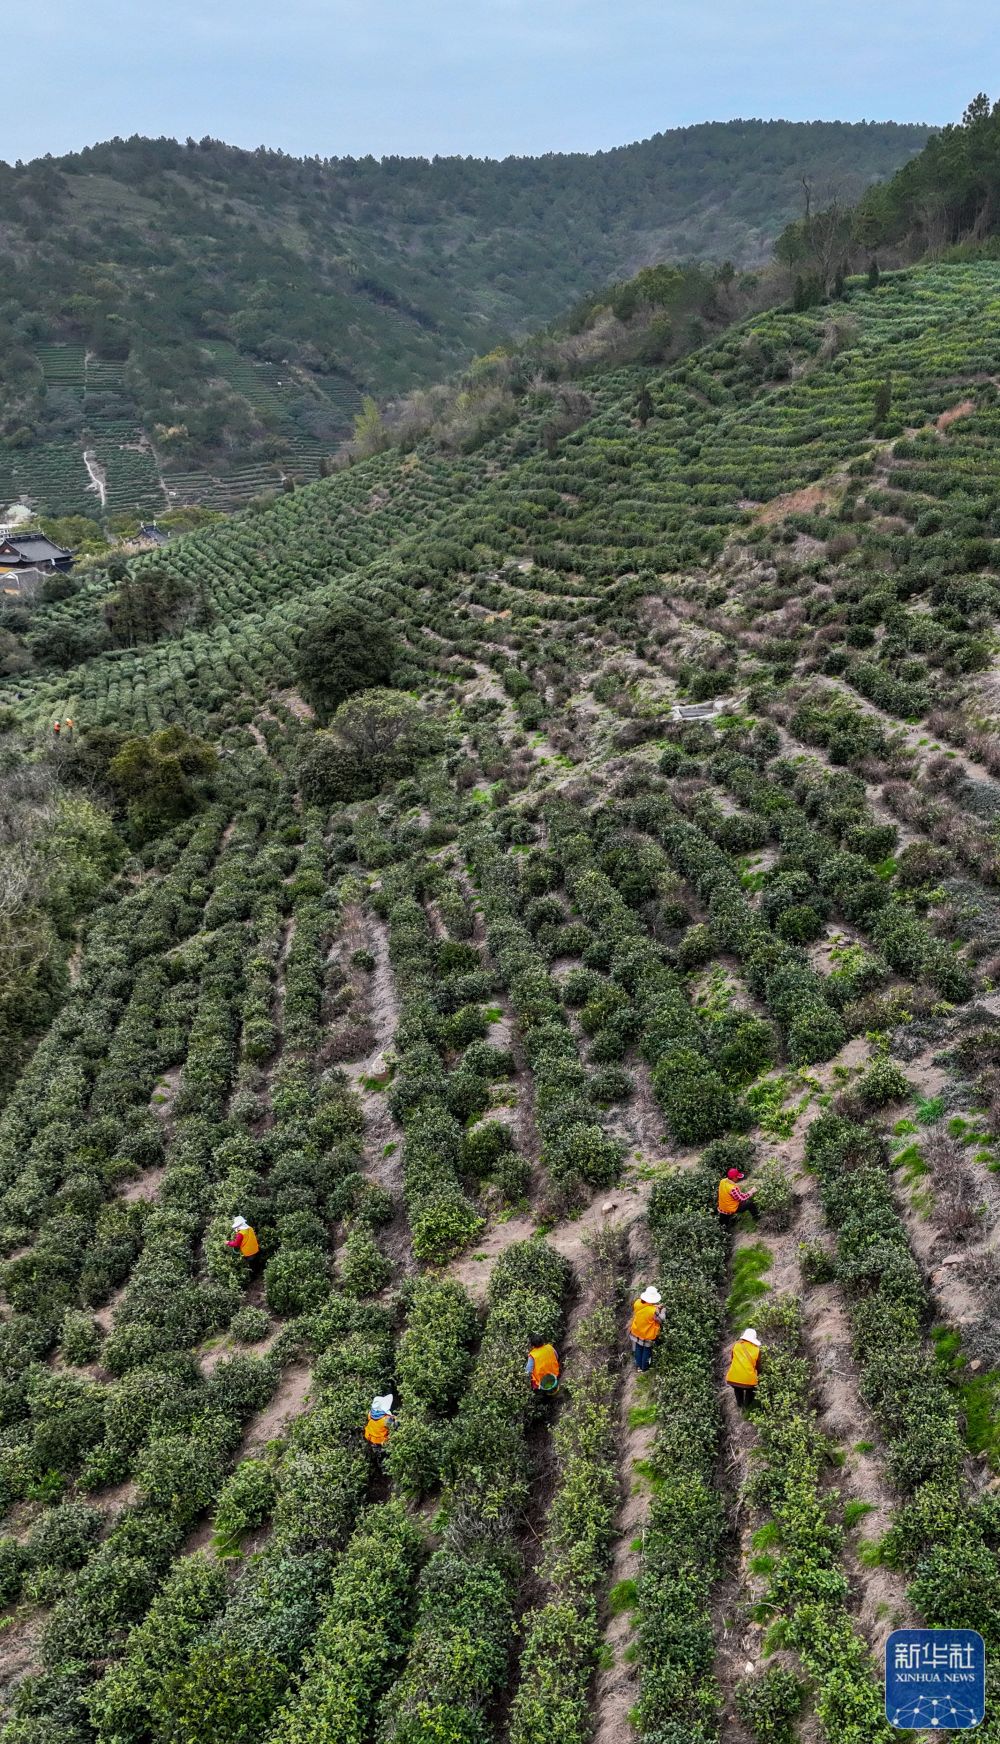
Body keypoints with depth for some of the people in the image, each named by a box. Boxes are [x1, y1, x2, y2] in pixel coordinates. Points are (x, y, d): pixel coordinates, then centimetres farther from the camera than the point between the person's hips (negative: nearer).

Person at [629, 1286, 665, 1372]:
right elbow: (661, 1320, -20)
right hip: (648, 1335, -4)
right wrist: (663, 1311, -2)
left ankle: (638, 1366, 44)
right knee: (647, 1351, 22)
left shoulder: (637, 1303, -22)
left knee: (638, 1349, 26)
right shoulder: (654, 1310, -36)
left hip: (637, 1332, 4)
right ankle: (644, 1368, 39)